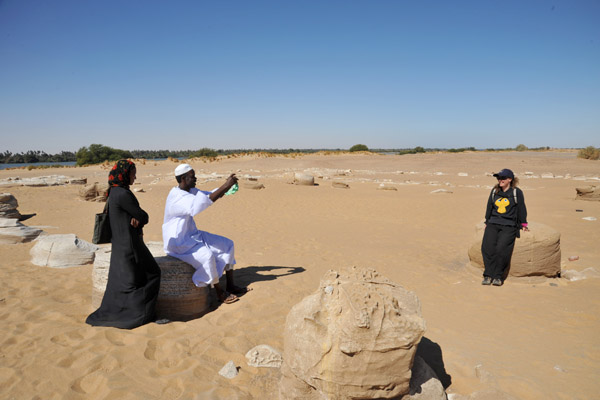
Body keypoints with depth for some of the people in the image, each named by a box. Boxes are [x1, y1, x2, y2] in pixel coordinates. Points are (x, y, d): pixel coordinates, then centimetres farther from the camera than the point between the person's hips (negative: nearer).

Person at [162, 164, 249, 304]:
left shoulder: (190, 191, 6)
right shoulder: (176, 197, -24)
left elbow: (211, 195, 12)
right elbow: (200, 204, -39)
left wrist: (227, 185, -7)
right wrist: (225, 186, -38)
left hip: (192, 235, 10)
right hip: (178, 242, -10)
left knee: (227, 244, 3)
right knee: (207, 255, -32)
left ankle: (230, 285, 7)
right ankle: (220, 294, -13)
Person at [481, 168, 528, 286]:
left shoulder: (516, 192, 5)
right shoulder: (494, 191, 16)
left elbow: (521, 209, 9)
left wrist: (523, 224, 11)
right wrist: (487, 222, 18)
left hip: (509, 225, -3)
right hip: (493, 223, 4)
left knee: (501, 248, -24)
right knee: (487, 246, -19)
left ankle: (498, 276, -11)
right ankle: (488, 275, -12)